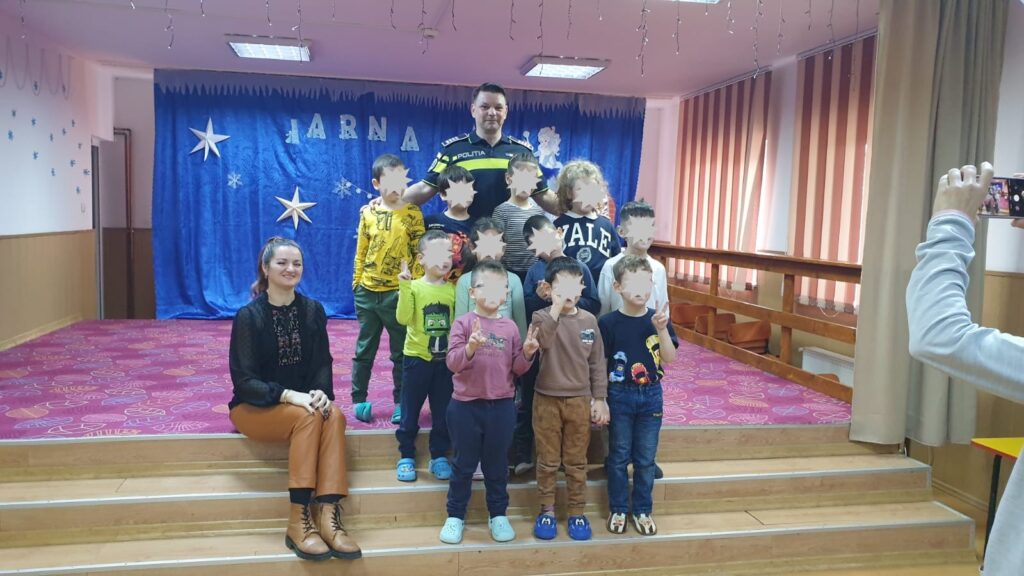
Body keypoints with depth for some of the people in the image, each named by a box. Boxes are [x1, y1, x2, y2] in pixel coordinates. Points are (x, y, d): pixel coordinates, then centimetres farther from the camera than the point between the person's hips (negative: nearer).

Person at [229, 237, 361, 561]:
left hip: (301, 401, 4)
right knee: (307, 416, -33)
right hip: (254, 407, -3)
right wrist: (288, 395, -29)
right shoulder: (249, 316, -10)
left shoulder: (313, 310, 1)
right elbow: (243, 380, -15)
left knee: (333, 415, -29)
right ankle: (298, 522, -31)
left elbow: (323, 363, 0)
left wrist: (321, 392, -23)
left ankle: (327, 515, -34)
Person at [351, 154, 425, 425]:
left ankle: (400, 402, 20)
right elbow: (361, 252, 8)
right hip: (367, 292, 2)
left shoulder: (413, 213, -4)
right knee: (365, 350, 12)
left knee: (401, 352, 8)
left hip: (398, 293, -2)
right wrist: (357, 283, 7)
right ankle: (359, 400, 24)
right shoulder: (367, 213, 2)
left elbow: (420, 253, -4)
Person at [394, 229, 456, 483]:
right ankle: (406, 457, 20)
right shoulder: (413, 287, -7)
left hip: (445, 360, 3)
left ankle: (439, 457, 24)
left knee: (443, 412, 11)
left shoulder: (453, 289, 3)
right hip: (417, 358, -3)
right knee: (410, 412, 7)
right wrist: (405, 286, -26)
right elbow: (403, 319, -21)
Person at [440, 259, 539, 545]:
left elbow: (516, 368, 5)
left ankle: (498, 515, 29)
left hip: (502, 406, 2)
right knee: (464, 465, 10)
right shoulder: (463, 323, -6)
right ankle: (455, 516, 24)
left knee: (497, 465, 14)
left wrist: (527, 353, -15)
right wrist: (471, 347, -31)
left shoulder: (510, 327, 3)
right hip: (466, 405, -2)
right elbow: (452, 363, -14)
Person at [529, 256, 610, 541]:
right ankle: (547, 510, 25)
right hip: (547, 399, -2)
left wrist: (600, 398, 3)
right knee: (547, 461, 10)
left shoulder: (589, 320, 1)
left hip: (580, 400, 2)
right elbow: (544, 341, -30)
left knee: (576, 462, 12)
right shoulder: (542, 317, -7)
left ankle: (577, 513, 25)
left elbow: (597, 362, 5)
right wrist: (556, 307, -34)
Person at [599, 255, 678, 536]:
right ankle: (618, 509, 25)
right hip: (620, 395, -2)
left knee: (646, 458, 11)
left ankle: (642, 510, 27)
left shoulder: (658, 319, -2)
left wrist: (661, 329, -21)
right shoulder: (608, 322, -10)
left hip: (651, 396, 2)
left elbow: (670, 359, -8)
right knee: (619, 455, 10)